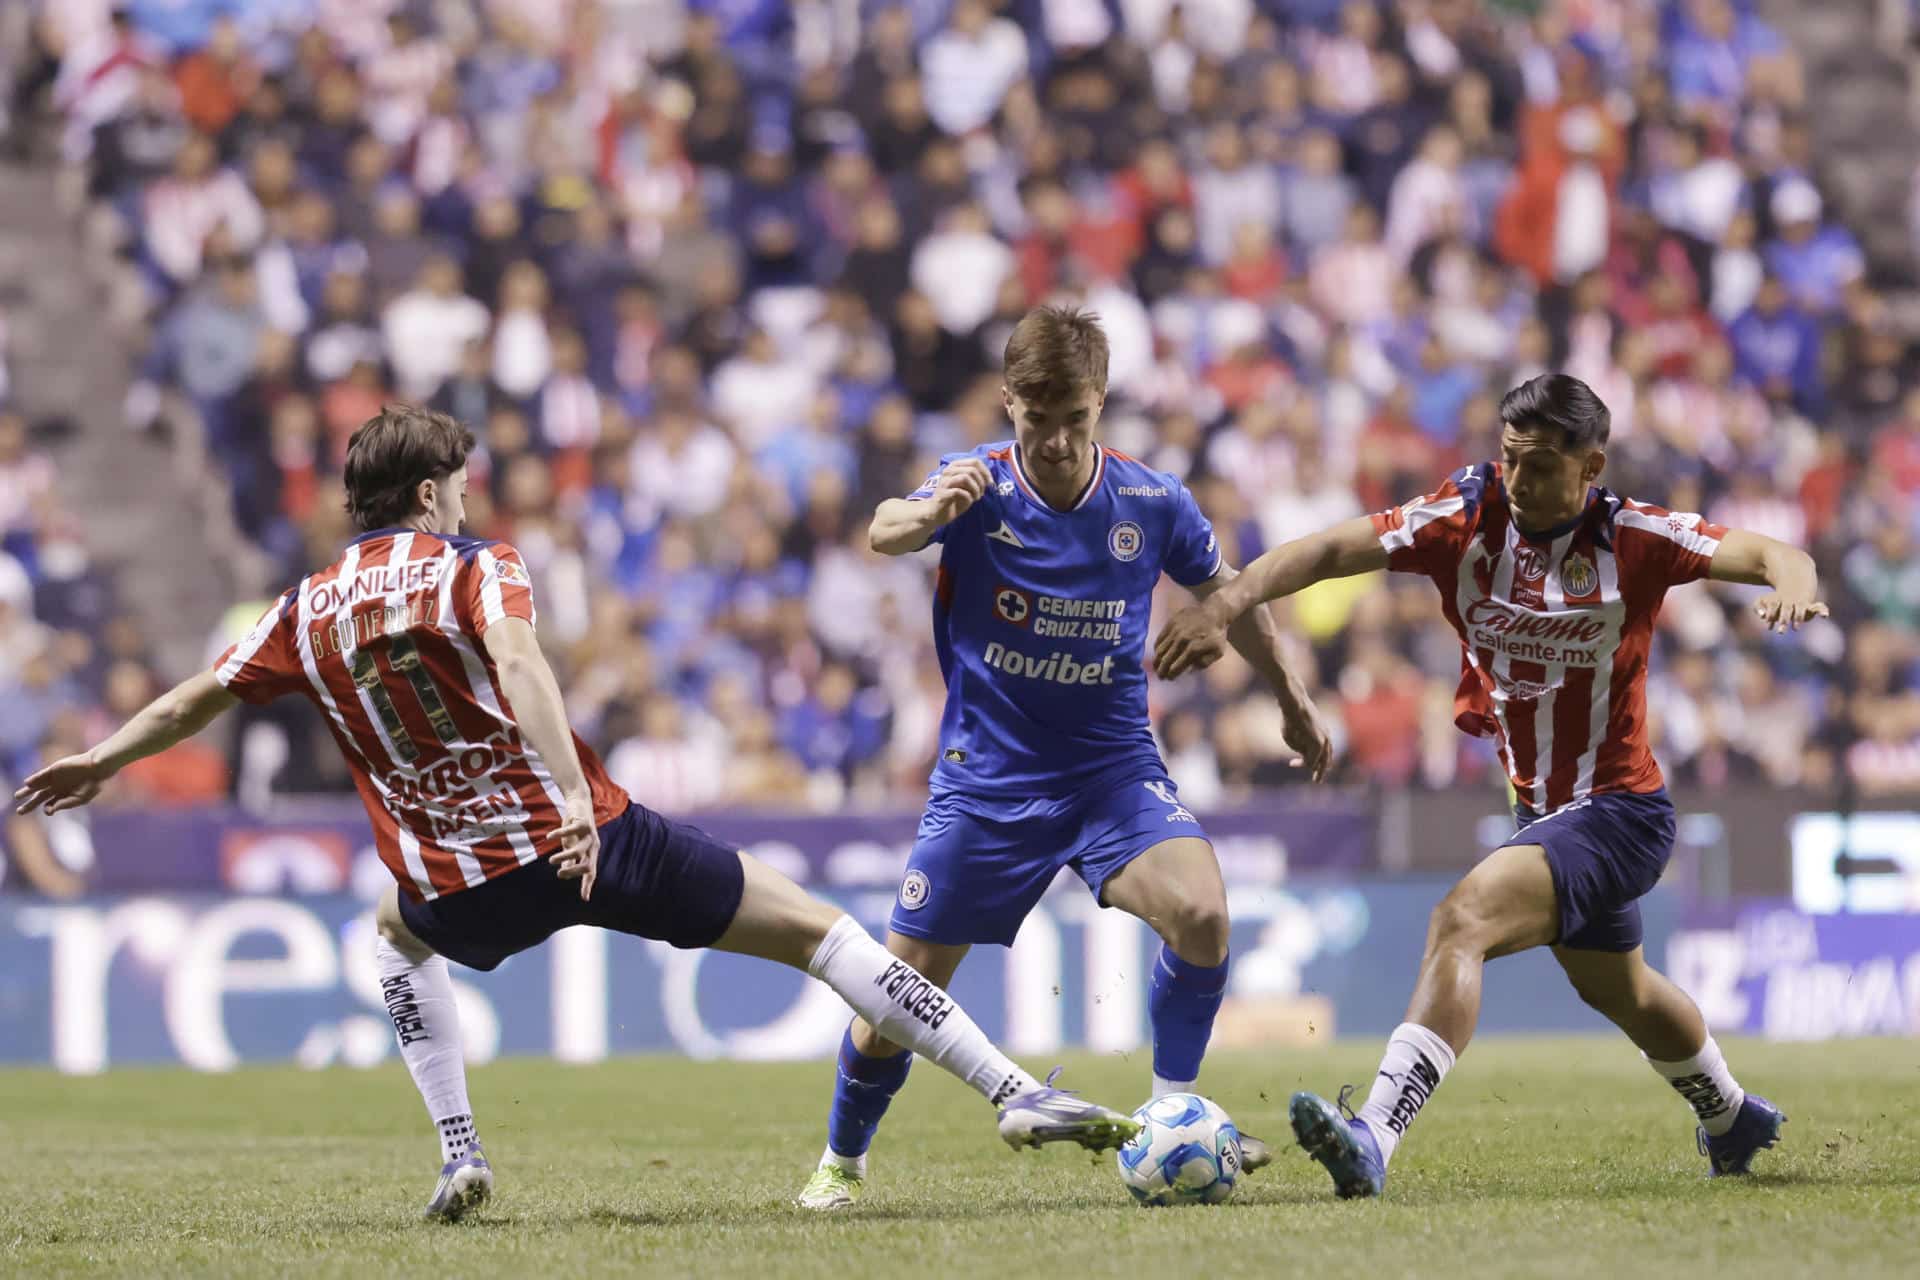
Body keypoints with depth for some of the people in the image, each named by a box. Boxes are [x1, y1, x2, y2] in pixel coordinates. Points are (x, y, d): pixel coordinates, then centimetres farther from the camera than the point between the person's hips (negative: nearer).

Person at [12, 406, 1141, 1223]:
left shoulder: (309, 610, 11)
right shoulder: (477, 565, -1)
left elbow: (197, 701, 19)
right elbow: (516, 661, -22)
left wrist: (101, 763, 37)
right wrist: (574, 794, -34)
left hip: (462, 889, 4)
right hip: (591, 841, -3)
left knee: (399, 935, 40)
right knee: (815, 928, 2)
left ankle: (460, 1154, 25)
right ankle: (1015, 1092, -8)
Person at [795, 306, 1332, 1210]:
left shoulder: (1150, 504, -6)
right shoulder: (978, 486, -12)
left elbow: (1227, 594, 13)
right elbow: (884, 533, -33)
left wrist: (1293, 702, 21)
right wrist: (930, 513, -57)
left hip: (1113, 769, 1)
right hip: (987, 776, -1)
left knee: (1199, 910, -27)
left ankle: (1174, 1112, -7)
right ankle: (841, 1161, 28)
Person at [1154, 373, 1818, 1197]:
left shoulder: (1632, 540, -16)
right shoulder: (1466, 519, -8)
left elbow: (1773, 556, -19)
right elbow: (1331, 551, -18)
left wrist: (1793, 584, -43)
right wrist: (1226, 605, -33)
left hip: (1616, 811, -7)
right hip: (1537, 809, 7)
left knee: (1460, 922, -29)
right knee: (1618, 991, 29)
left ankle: (1373, 1138, -40)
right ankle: (1733, 1120, 56)